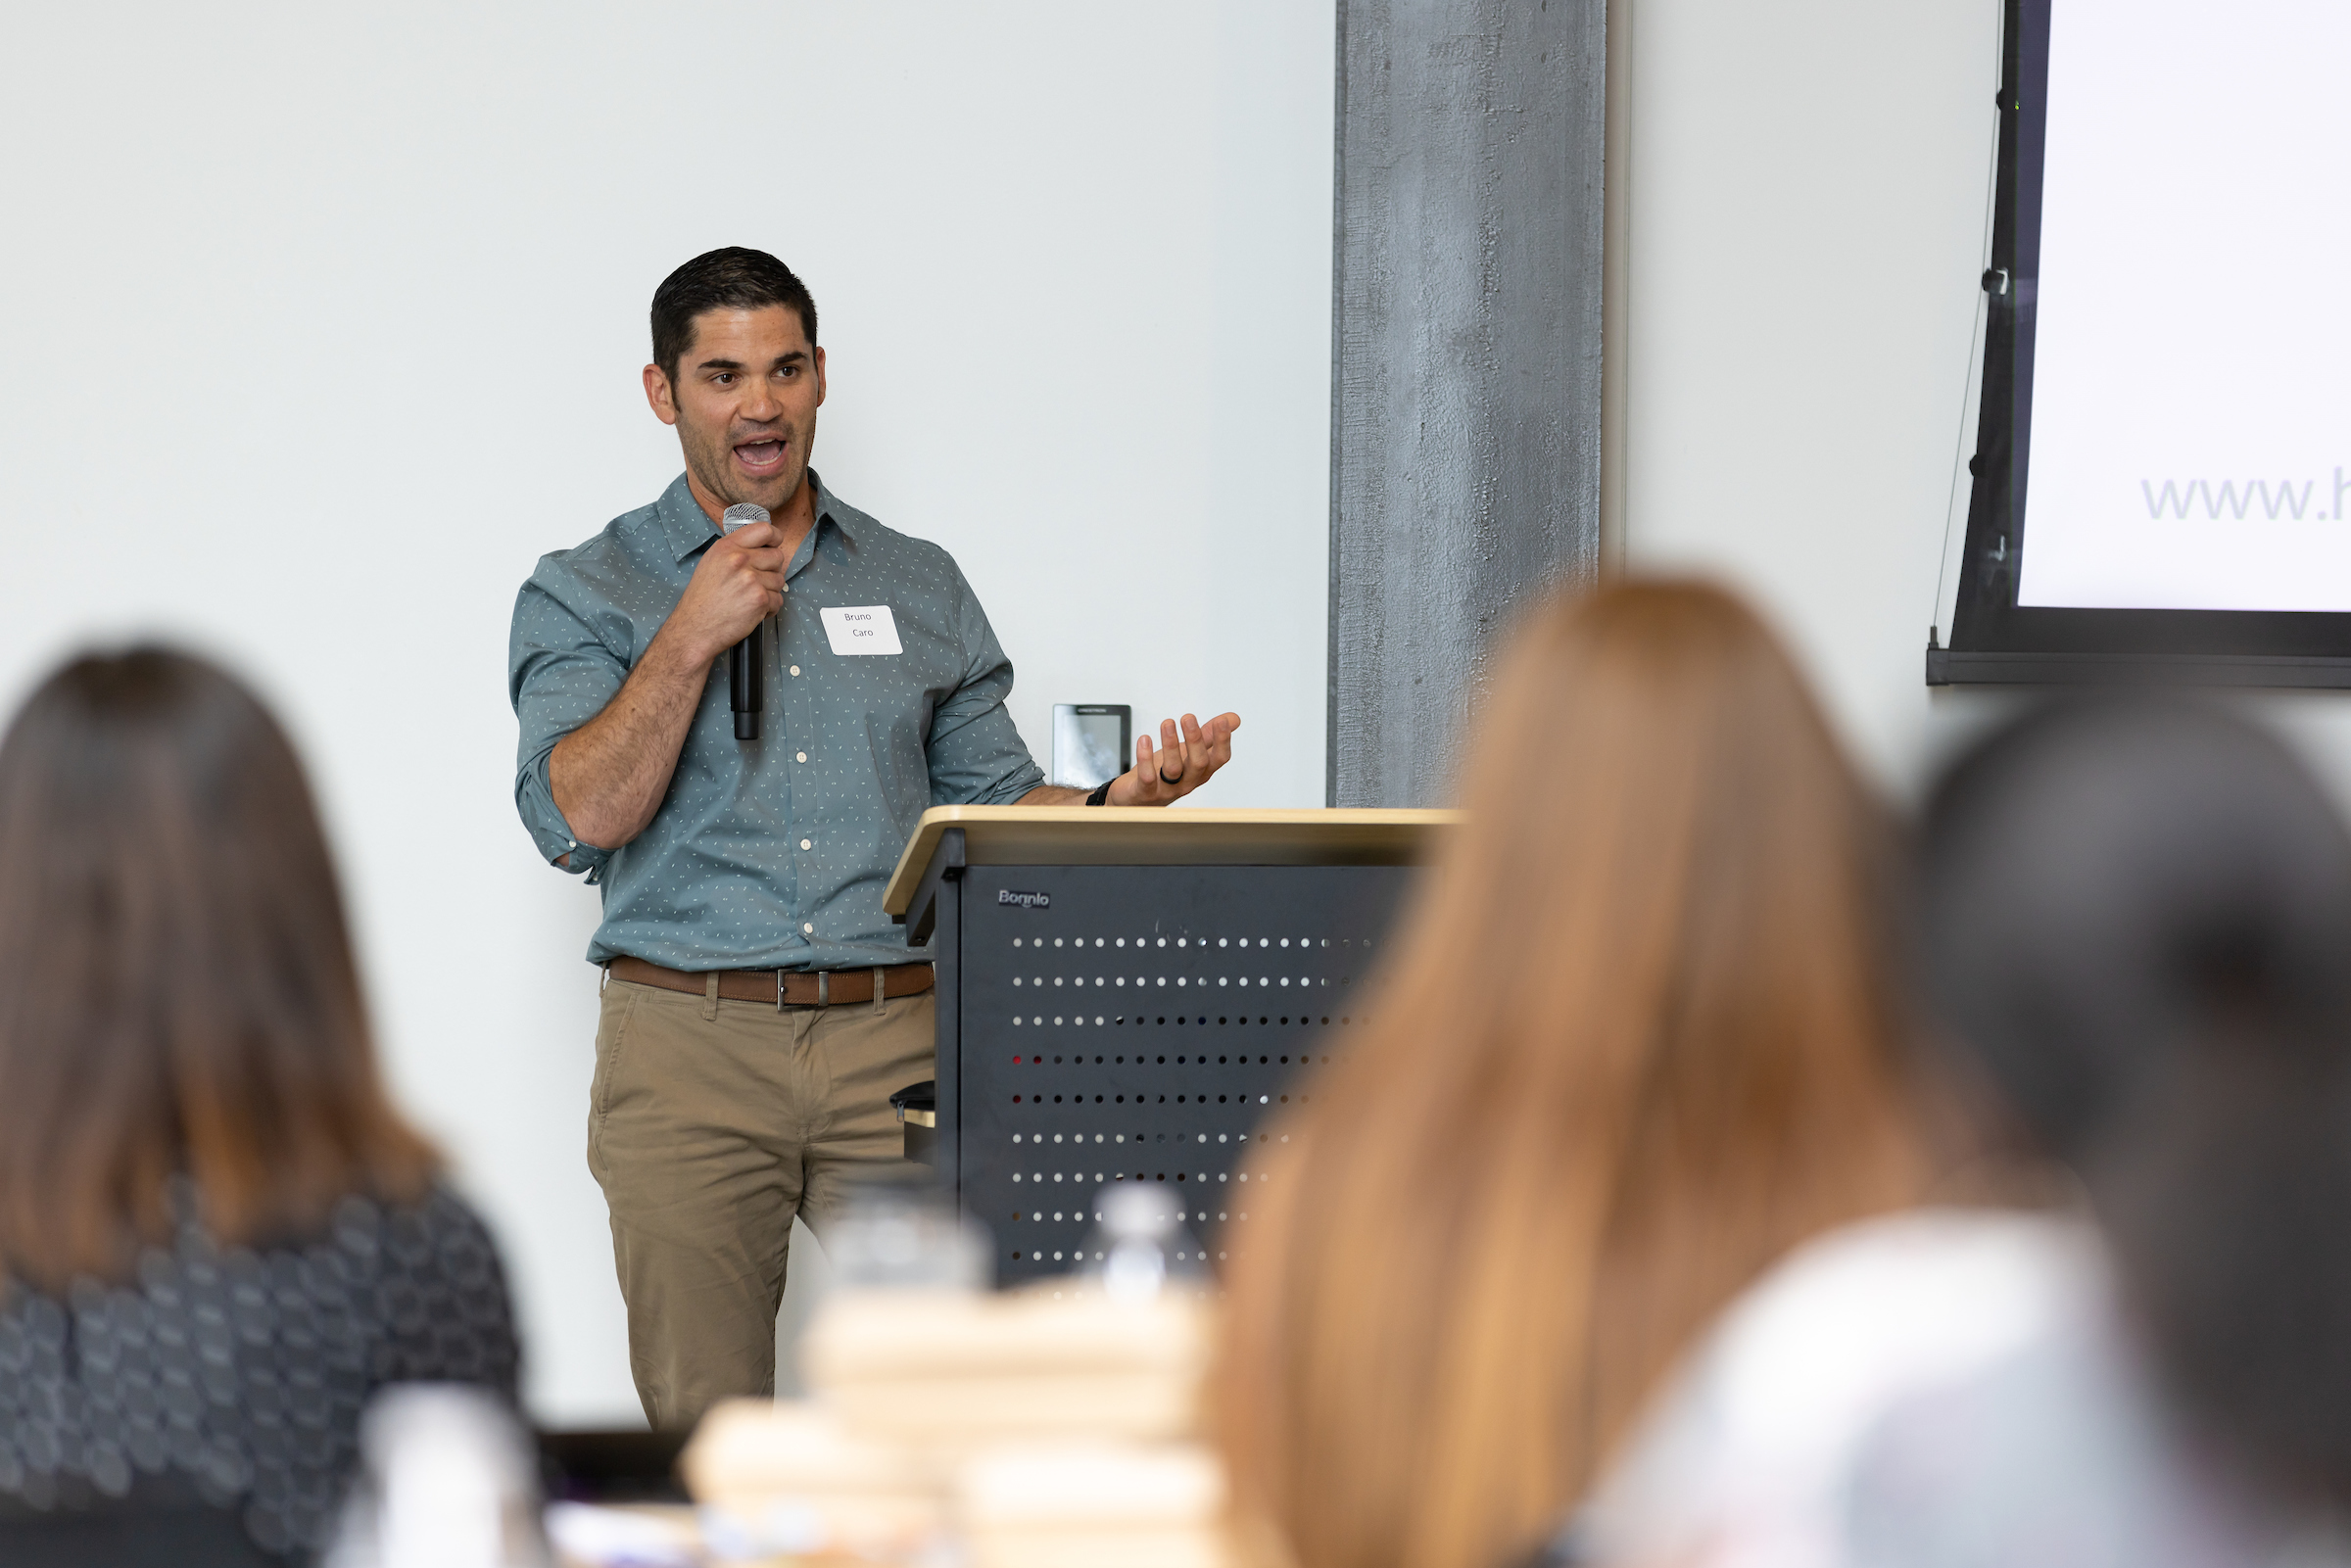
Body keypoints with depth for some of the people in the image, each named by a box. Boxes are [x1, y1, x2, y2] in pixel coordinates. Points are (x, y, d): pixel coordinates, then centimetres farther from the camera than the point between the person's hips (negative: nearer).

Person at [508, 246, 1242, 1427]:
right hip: (691, 1051, -2)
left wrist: (1124, 798, -3)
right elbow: (577, 820, -6)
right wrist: (694, 636, -11)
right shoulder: (585, 595, 7)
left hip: (899, 1040, 2)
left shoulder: (918, 588, 17)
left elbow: (993, 807, 16)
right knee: (704, 1431, -1)